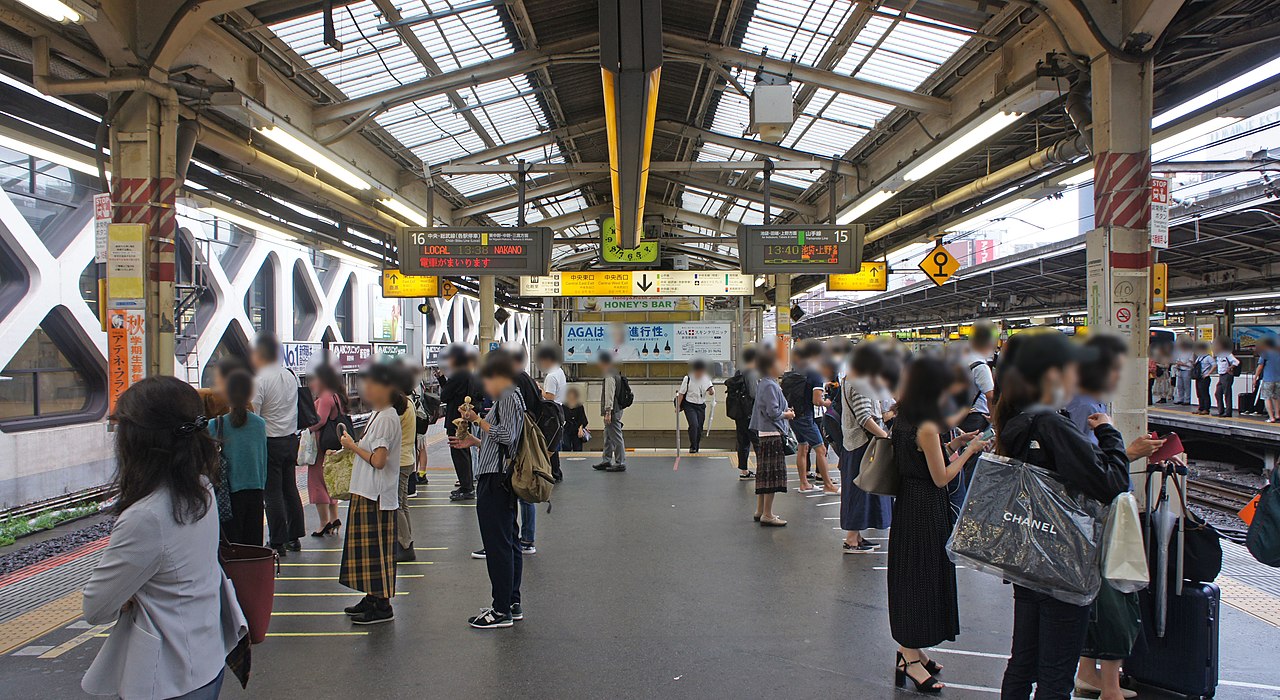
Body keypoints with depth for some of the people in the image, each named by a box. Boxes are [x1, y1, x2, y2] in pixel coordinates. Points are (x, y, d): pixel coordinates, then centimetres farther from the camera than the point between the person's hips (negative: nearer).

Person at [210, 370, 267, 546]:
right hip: (255, 491, 3)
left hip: (229, 492, -2)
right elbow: (263, 460, 6)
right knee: (254, 542, 11)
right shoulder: (259, 424, -3)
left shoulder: (215, 425, -11)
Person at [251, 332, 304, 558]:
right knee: (290, 489, 14)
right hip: (291, 438, 7)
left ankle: (278, 543, 3)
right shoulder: (291, 376, 6)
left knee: (272, 492, 0)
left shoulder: (260, 380, -16)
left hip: (270, 442, -7)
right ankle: (294, 538, 21)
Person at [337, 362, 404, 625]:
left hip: (376, 495, -10)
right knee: (368, 549, 16)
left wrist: (353, 446, -12)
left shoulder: (386, 418, -17)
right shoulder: (379, 415, 14)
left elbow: (378, 460, -22)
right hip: (367, 492, 10)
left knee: (376, 550, -4)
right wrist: (353, 445, 6)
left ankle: (382, 606, 4)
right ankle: (372, 597, 27)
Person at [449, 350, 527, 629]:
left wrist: (479, 420, -13)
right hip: (502, 480, 11)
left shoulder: (508, 398, -12)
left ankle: (502, 611, 0)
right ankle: (512, 603, 22)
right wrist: (475, 441, 22)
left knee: (497, 545, -6)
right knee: (508, 543, 14)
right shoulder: (512, 397, 19)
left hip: (494, 482, -11)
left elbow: (506, 436, -23)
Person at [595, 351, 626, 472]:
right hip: (616, 410, 11)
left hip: (613, 412, -11)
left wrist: (608, 412, -22)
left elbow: (609, 395, -21)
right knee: (608, 437, 18)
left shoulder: (610, 377, -18)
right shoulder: (614, 374, 15)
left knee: (616, 437, -4)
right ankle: (606, 461, 26)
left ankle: (620, 463, 1)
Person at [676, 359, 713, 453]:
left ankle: (696, 447, 21)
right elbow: (681, 393, -5)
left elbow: (711, 391, 4)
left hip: (701, 406, 4)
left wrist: (711, 391, -21)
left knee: (699, 427, 6)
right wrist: (678, 406, -7)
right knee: (693, 424, -19)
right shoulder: (688, 378, -10)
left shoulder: (706, 379, -1)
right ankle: (692, 447, -8)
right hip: (689, 405, -4)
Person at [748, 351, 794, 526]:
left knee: (764, 473, 15)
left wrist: (784, 410, 12)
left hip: (763, 434, 10)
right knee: (772, 473, -5)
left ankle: (760, 511, 22)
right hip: (772, 435, -10)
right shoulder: (770, 386, -17)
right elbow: (773, 412, -22)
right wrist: (787, 414, -5)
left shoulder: (762, 384, 14)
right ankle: (767, 515, -2)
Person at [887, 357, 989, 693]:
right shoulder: (927, 427, -22)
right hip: (926, 511, -9)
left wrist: (955, 444, 12)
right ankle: (911, 660, 11)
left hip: (907, 503, 9)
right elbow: (941, 477, -17)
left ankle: (911, 650, 31)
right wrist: (969, 451, -8)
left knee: (912, 577, 18)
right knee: (922, 576, 1)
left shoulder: (904, 421, 6)